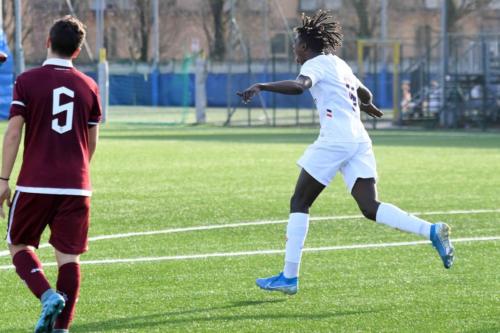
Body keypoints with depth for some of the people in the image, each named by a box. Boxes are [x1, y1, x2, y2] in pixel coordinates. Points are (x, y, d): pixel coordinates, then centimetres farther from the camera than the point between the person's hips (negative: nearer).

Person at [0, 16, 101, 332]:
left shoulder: (27, 81, -3)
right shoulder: (88, 86, 7)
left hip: (35, 184, -2)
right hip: (76, 186, 2)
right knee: (68, 256, 6)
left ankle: (49, 296, -11)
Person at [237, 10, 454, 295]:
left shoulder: (316, 64, -2)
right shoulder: (340, 65, 22)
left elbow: (299, 86, -24)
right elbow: (365, 95, 37)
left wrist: (261, 87, -28)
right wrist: (366, 106, 60)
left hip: (334, 139, -8)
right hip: (359, 140, 8)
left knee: (299, 203, 3)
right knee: (371, 208, 0)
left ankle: (290, 277, 1)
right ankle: (432, 231, -18)